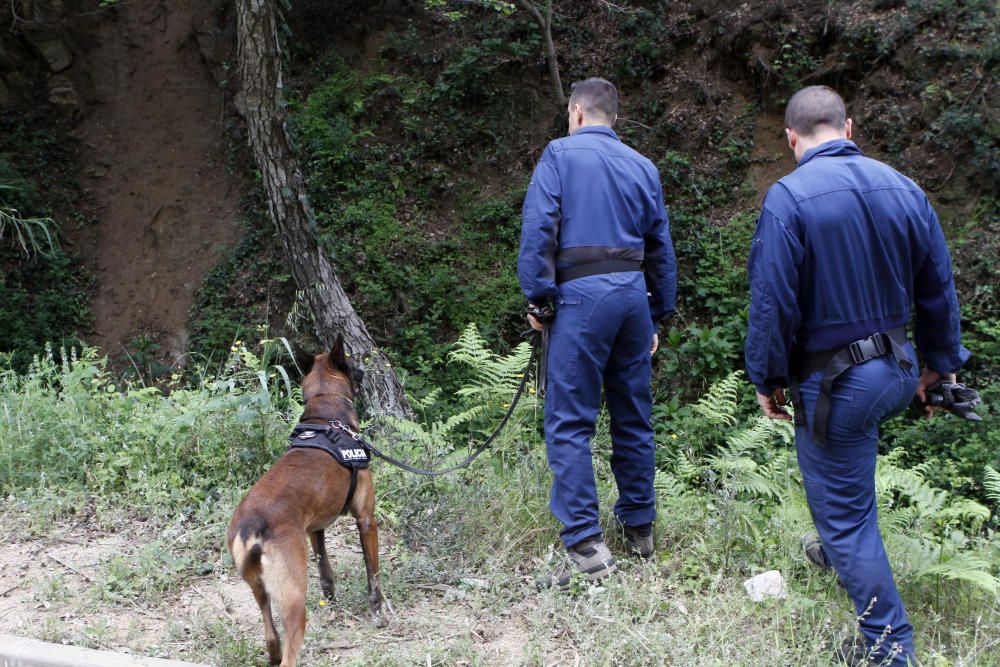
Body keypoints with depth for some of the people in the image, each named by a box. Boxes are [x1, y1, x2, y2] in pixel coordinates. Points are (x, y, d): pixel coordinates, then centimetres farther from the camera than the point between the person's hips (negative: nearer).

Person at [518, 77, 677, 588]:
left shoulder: (561, 154, 2)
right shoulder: (643, 167, 16)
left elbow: (538, 227, -9)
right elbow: (661, 247, 16)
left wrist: (537, 296, -7)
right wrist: (658, 315, 21)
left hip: (582, 296, -5)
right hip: (634, 295, 6)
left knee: (569, 424, -5)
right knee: (634, 418, 15)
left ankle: (585, 546, -11)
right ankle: (639, 527, 23)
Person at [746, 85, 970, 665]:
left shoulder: (789, 198, -18)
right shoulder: (905, 189, 0)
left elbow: (773, 302, -18)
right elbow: (939, 290, 7)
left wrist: (768, 379, -6)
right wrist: (940, 364, 19)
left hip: (833, 382, -6)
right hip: (900, 373, 7)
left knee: (846, 514, 6)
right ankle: (836, 551, 53)